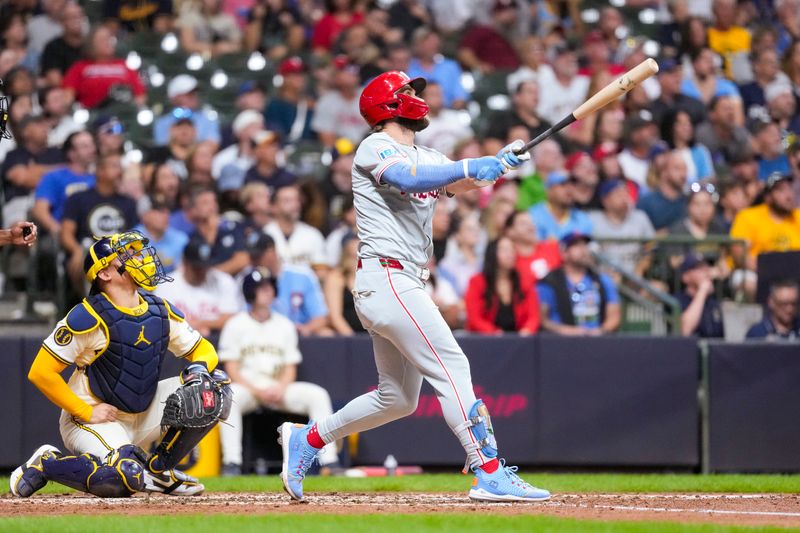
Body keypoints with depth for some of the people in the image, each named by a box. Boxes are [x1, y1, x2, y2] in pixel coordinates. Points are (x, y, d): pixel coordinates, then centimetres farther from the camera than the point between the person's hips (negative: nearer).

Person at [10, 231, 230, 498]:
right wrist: (86, 413, -18)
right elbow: (40, 372, -19)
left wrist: (198, 368, -13)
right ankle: (45, 464, -7)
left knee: (215, 384, -6)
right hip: (93, 421, -7)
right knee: (124, 478, -36)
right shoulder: (89, 316, -18)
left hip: (144, 415, 7)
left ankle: (159, 469, 6)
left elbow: (203, 349, 11)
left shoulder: (162, 311, 2)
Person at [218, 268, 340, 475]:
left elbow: (290, 367, 11)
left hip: (279, 387, 3)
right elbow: (231, 368, -2)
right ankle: (232, 463, -43)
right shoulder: (236, 325, 5)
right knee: (230, 397, -38)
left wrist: (280, 389, -11)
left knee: (317, 395, -22)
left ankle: (329, 461, -28)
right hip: (246, 386, -3)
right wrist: (257, 391, -17)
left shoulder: (284, 325, 15)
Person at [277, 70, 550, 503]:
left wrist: (495, 164, -17)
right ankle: (489, 474, -18)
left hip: (402, 285, 10)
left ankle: (305, 439, 23)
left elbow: (460, 183, 3)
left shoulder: (427, 158, 21)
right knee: (452, 368, -15)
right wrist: (472, 166, -32)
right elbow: (409, 178, -25)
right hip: (387, 278, -10)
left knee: (398, 398, 13)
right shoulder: (375, 148, -4)